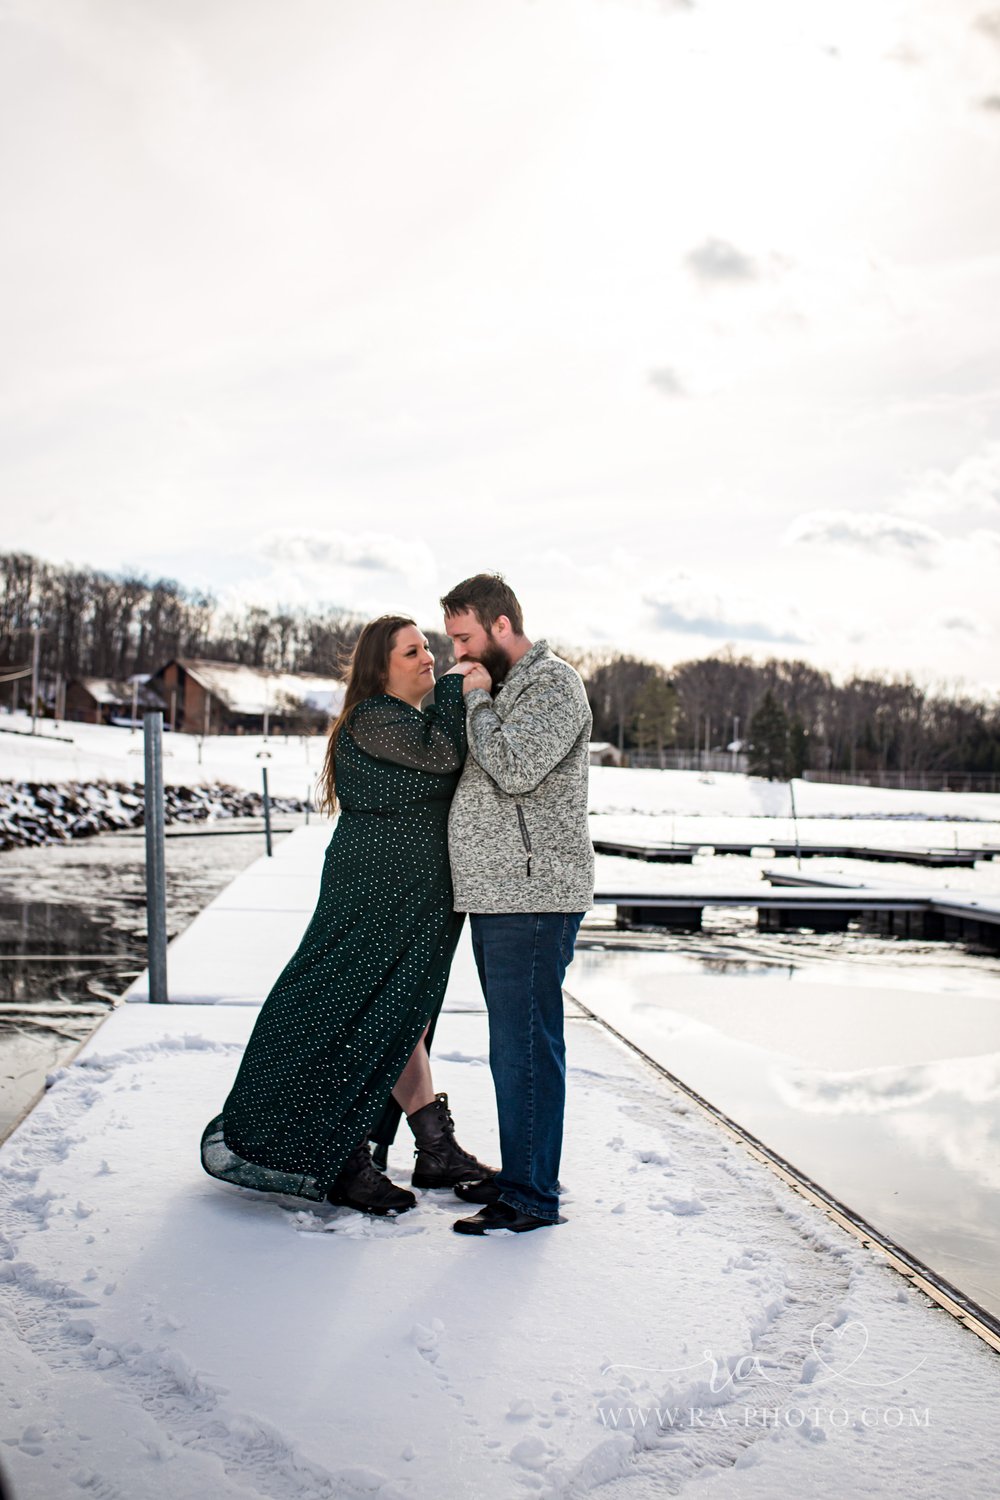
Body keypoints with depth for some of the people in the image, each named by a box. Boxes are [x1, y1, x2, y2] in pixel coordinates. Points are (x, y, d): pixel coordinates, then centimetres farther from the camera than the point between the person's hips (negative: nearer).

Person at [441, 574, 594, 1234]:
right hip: (496, 896, 10)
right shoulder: (502, 688, 20)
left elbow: (515, 769, -23)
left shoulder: (554, 684, -9)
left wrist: (477, 702, -10)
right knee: (511, 1047, 16)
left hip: (534, 896, -10)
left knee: (526, 1047, -6)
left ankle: (532, 1197, 2)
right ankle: (517, 1172, 26)